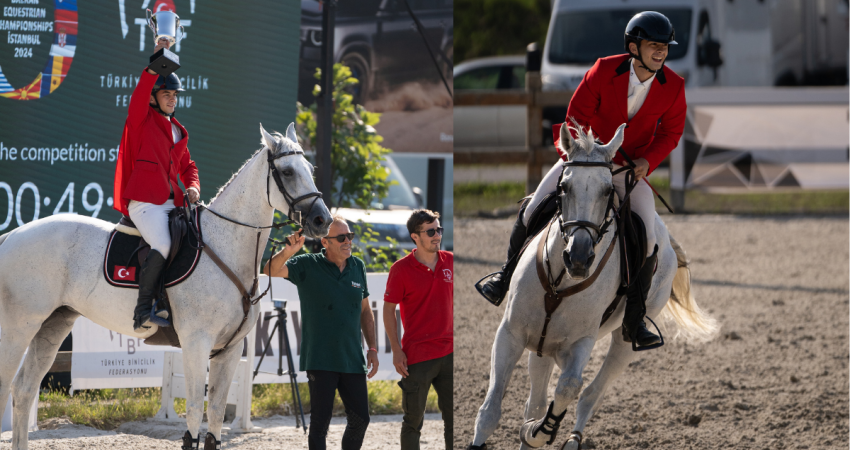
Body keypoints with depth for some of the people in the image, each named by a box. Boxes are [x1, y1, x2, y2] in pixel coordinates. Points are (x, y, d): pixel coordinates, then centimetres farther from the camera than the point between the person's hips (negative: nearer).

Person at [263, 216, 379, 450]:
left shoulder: (358, 267, 9)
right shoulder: (308, 266, -5)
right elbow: (271, 270, -20)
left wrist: (372, 348, 12)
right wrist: (287, 252, -39)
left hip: (352, 360, 5)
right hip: (320, 360, -5)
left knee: (360, 419, 8)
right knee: (320, 421, -3)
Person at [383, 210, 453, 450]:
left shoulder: (450, 262, 4)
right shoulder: (401, 269, -8)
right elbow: (389, 309, -3)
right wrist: (396, 350, -8)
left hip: (448, 352, 4)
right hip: (417, 356, -4)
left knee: (453, 419, 8)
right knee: (413, 419, 4)